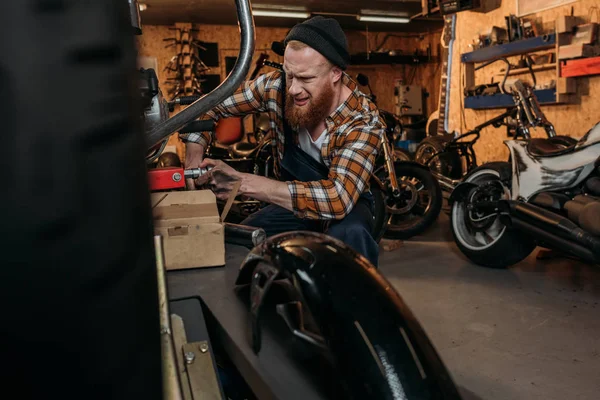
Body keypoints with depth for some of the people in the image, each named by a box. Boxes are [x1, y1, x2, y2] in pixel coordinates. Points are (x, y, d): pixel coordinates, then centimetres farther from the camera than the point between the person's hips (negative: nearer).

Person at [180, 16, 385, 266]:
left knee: (350, 235, -37)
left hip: (347, 205, -3)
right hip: (291, 199, 3)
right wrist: (194, 170, -20)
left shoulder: (364, 121, -28)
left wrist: (243, 183, -43)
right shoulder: (277, 87, -19)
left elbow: (338, 198, -41)